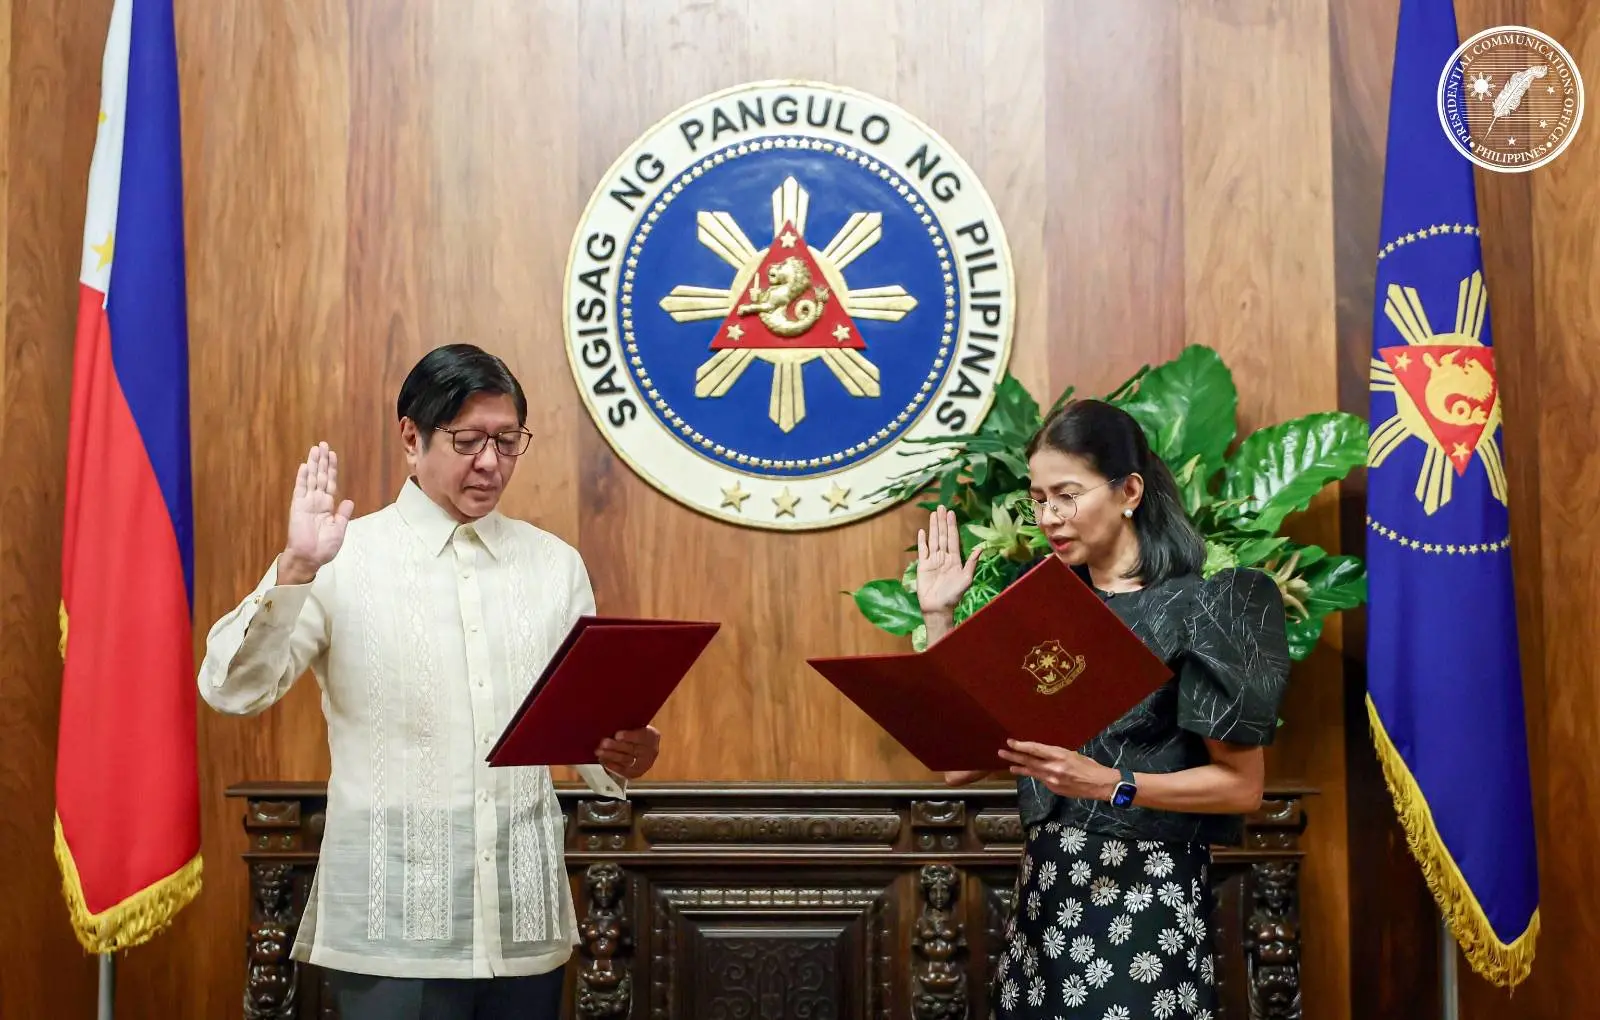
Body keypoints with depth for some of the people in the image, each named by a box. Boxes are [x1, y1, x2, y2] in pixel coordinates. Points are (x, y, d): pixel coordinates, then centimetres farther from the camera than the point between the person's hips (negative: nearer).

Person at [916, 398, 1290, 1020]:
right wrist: (938, 618, 2)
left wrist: (1110, 784, -22)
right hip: (1043, 893, 5)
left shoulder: (1196, 605, -7)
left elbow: (1243, 785, -10)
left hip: (1149, 897, -5)